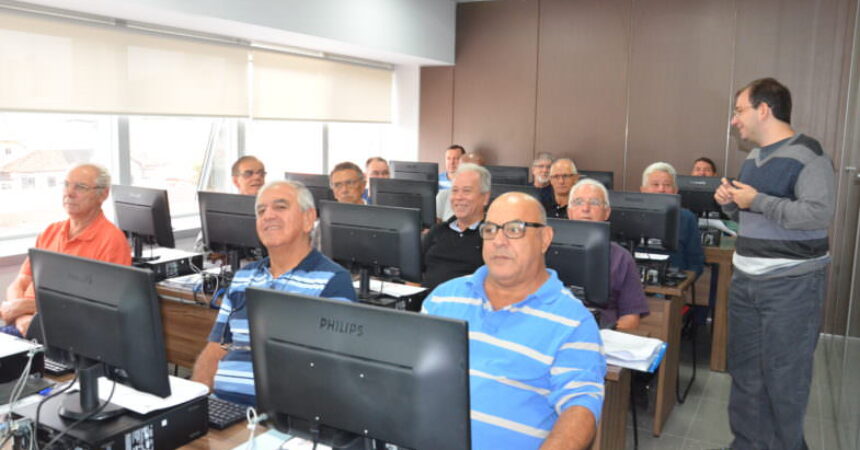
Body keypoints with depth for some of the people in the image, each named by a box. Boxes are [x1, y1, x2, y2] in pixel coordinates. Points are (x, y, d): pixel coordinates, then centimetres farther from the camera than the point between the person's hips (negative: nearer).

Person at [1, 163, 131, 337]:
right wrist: (21, 317, -7)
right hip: (24, 326, 7)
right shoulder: (50, 231, 17)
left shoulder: (112, 239, -7)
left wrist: (29, 305, -10)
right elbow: (19, 284, 15)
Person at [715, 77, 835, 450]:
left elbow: (819, 213, -25)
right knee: (744, 368, 13)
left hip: (791, 284, -8)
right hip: (744, 280, 8)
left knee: (784, 375, 2)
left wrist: (758, 201, -22)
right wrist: (730, 203, 2)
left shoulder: (807, 155, -13)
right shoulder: (752, 159, 13)